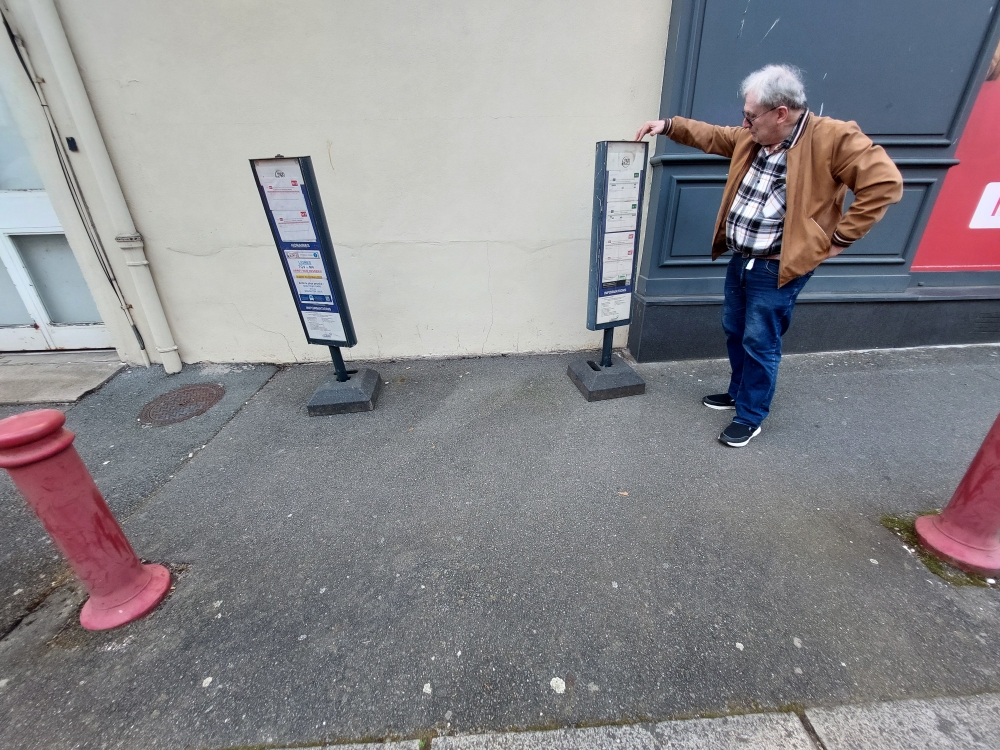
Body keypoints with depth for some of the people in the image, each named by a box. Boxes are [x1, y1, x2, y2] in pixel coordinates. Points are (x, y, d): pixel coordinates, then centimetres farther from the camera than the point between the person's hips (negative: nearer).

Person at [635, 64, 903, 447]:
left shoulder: (834, 138, -16)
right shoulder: (752, 138, 4)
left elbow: (884, 182, -16)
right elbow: (714, 136, 21)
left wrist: (839, 238, -14)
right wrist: (669, 125, 14)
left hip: (777, 269, -7)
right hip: (740, 260, 8)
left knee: (759, 344, 2)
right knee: (734, 333, 19)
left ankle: (750, 418, 20)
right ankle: (739, 391, 42)